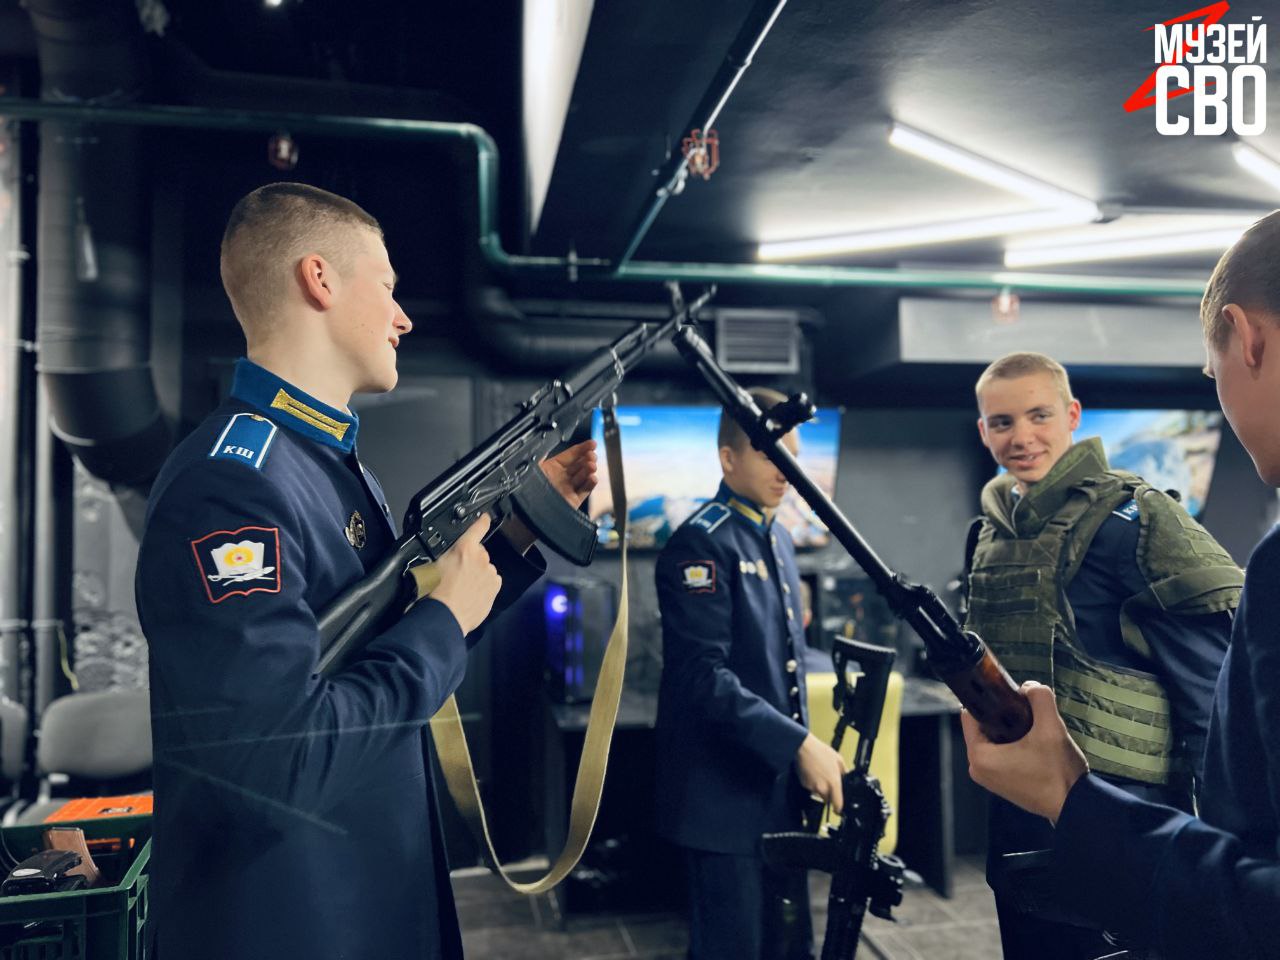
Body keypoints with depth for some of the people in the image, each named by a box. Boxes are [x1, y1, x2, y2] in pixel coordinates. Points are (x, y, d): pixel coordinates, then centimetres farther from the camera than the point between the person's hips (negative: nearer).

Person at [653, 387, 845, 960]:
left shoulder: (778, 539, 11)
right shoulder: (702, 543, -16)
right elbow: (704, 677, -23)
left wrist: (803, 752, 15)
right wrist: (799, 746, -24)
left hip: (779, 787, 8)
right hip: (724, 794, -8)